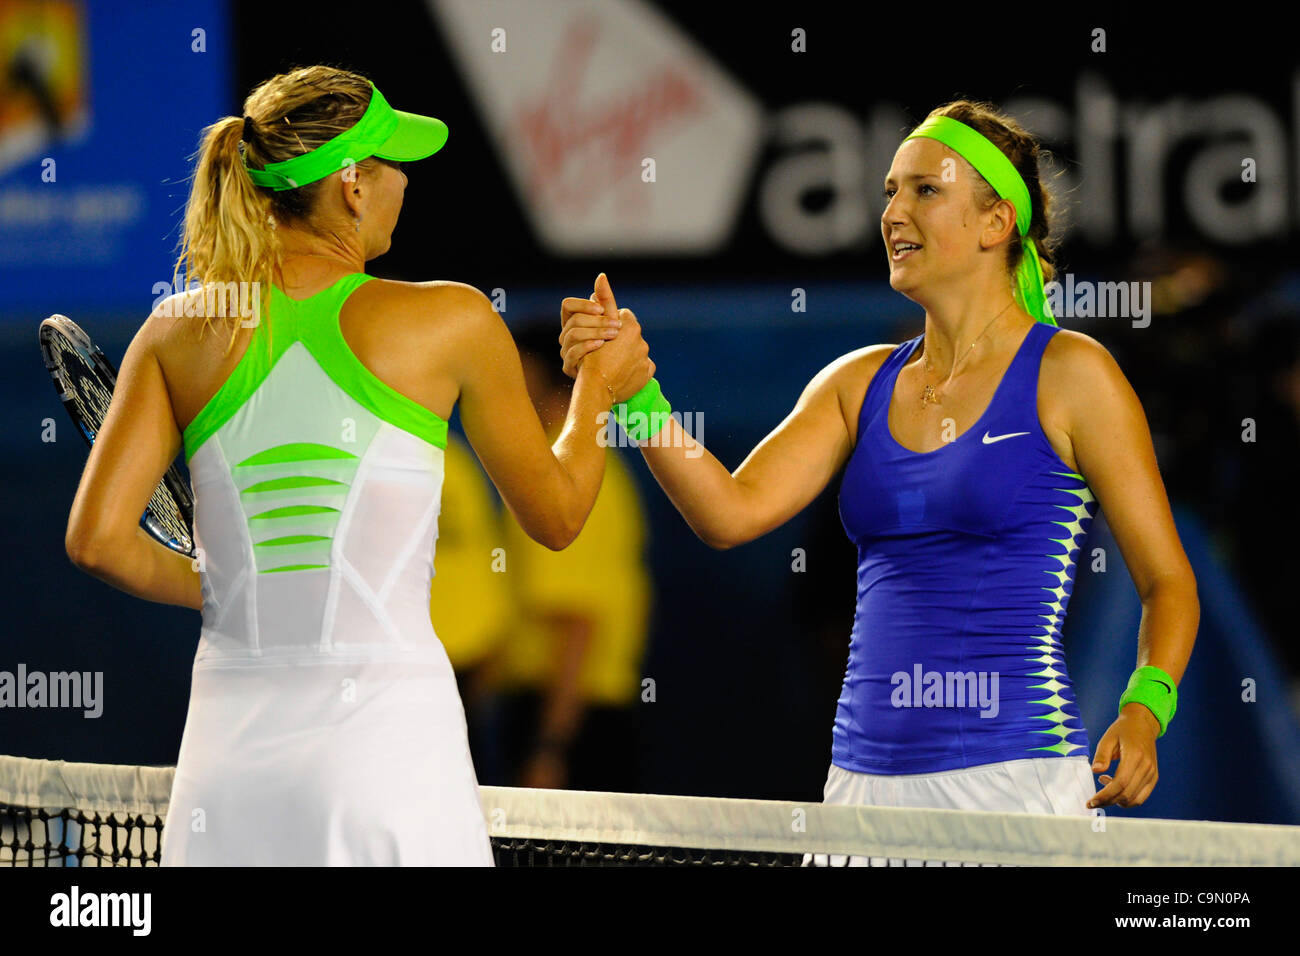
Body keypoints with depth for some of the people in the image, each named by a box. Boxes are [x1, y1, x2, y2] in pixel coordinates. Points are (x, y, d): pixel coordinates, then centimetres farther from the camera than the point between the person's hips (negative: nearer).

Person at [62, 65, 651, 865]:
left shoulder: (181, 332, 5)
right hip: (389, 737, -3)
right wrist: (598, 388, 28)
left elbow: (98, 538, -1)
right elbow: (556, 515, 11)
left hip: (231, 745, 3)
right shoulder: (450, 323, -1)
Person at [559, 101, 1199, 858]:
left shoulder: (1068, 375, -2)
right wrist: (634, 389, -11)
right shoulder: (861, 384, 14)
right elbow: (732, 512, 1)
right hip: (867, 779, 5)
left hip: (1014, 775, -5)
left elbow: (1169, 583, -1)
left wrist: (1145, 711, -18)